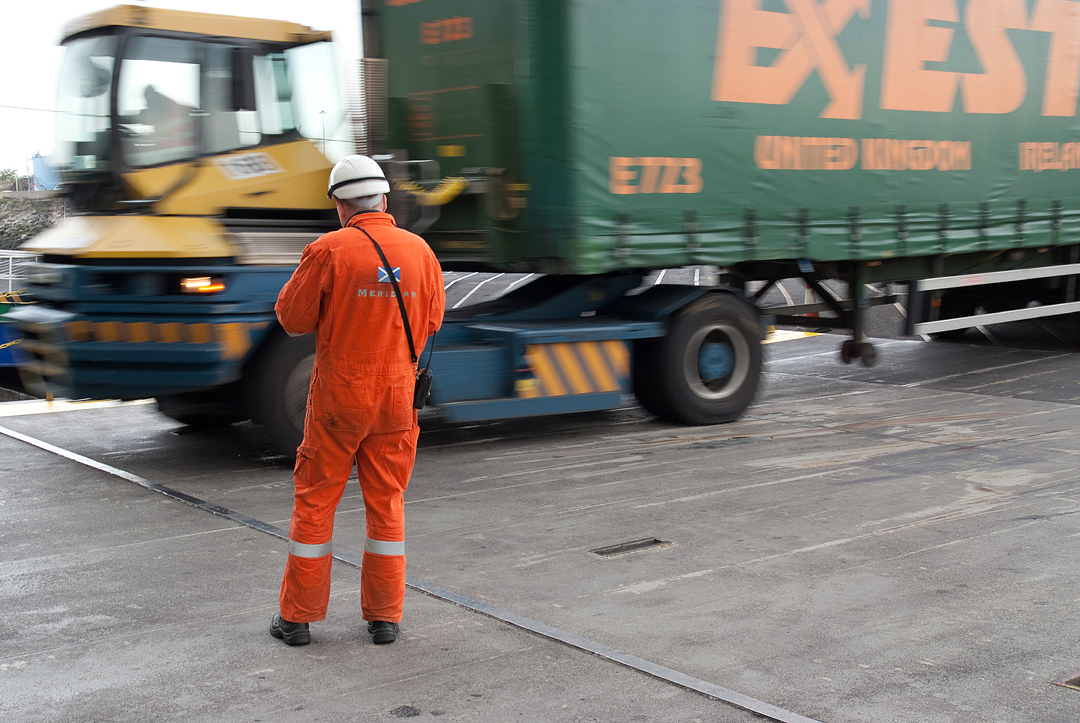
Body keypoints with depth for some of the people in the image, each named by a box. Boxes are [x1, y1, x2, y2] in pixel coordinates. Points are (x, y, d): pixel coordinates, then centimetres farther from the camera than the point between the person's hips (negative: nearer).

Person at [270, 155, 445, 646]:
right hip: (397, 396, 3)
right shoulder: (419, 250, 0)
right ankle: (384, 616, 17)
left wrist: (308, 278, 11)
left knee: (314, 501, 8)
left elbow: (293, 319, -4)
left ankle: (297, 615, 16)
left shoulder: (329, 251, -11)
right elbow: (432, 321, 11)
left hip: (338, 396, -3)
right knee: (387, 503, 12)